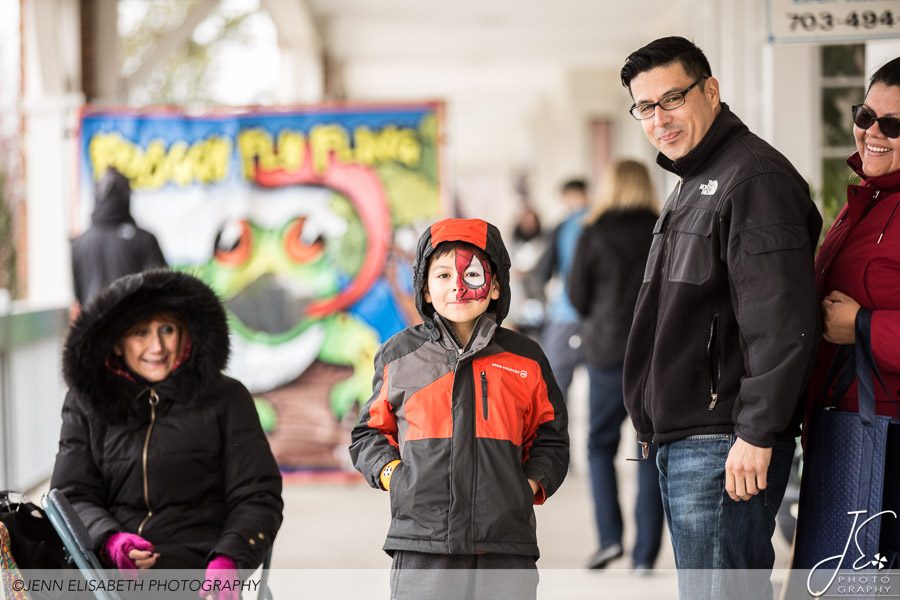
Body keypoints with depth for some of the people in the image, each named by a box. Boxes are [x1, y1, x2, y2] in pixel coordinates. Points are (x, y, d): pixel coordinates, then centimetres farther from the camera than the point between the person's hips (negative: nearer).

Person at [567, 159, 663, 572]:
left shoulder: (595, 234, -2)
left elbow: (577, 297, 1)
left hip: (609, 352, -2)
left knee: (601, 445, 13)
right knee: (652, 453, 5)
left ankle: (609, 536, -2)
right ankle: (645, 553, 3)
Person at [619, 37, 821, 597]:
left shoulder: (755, 178, -13)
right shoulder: (692, 184, 20)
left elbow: (782, 321, -21)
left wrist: (756, 434, -24)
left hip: (726, 446, -10)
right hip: (681, 439, 10)